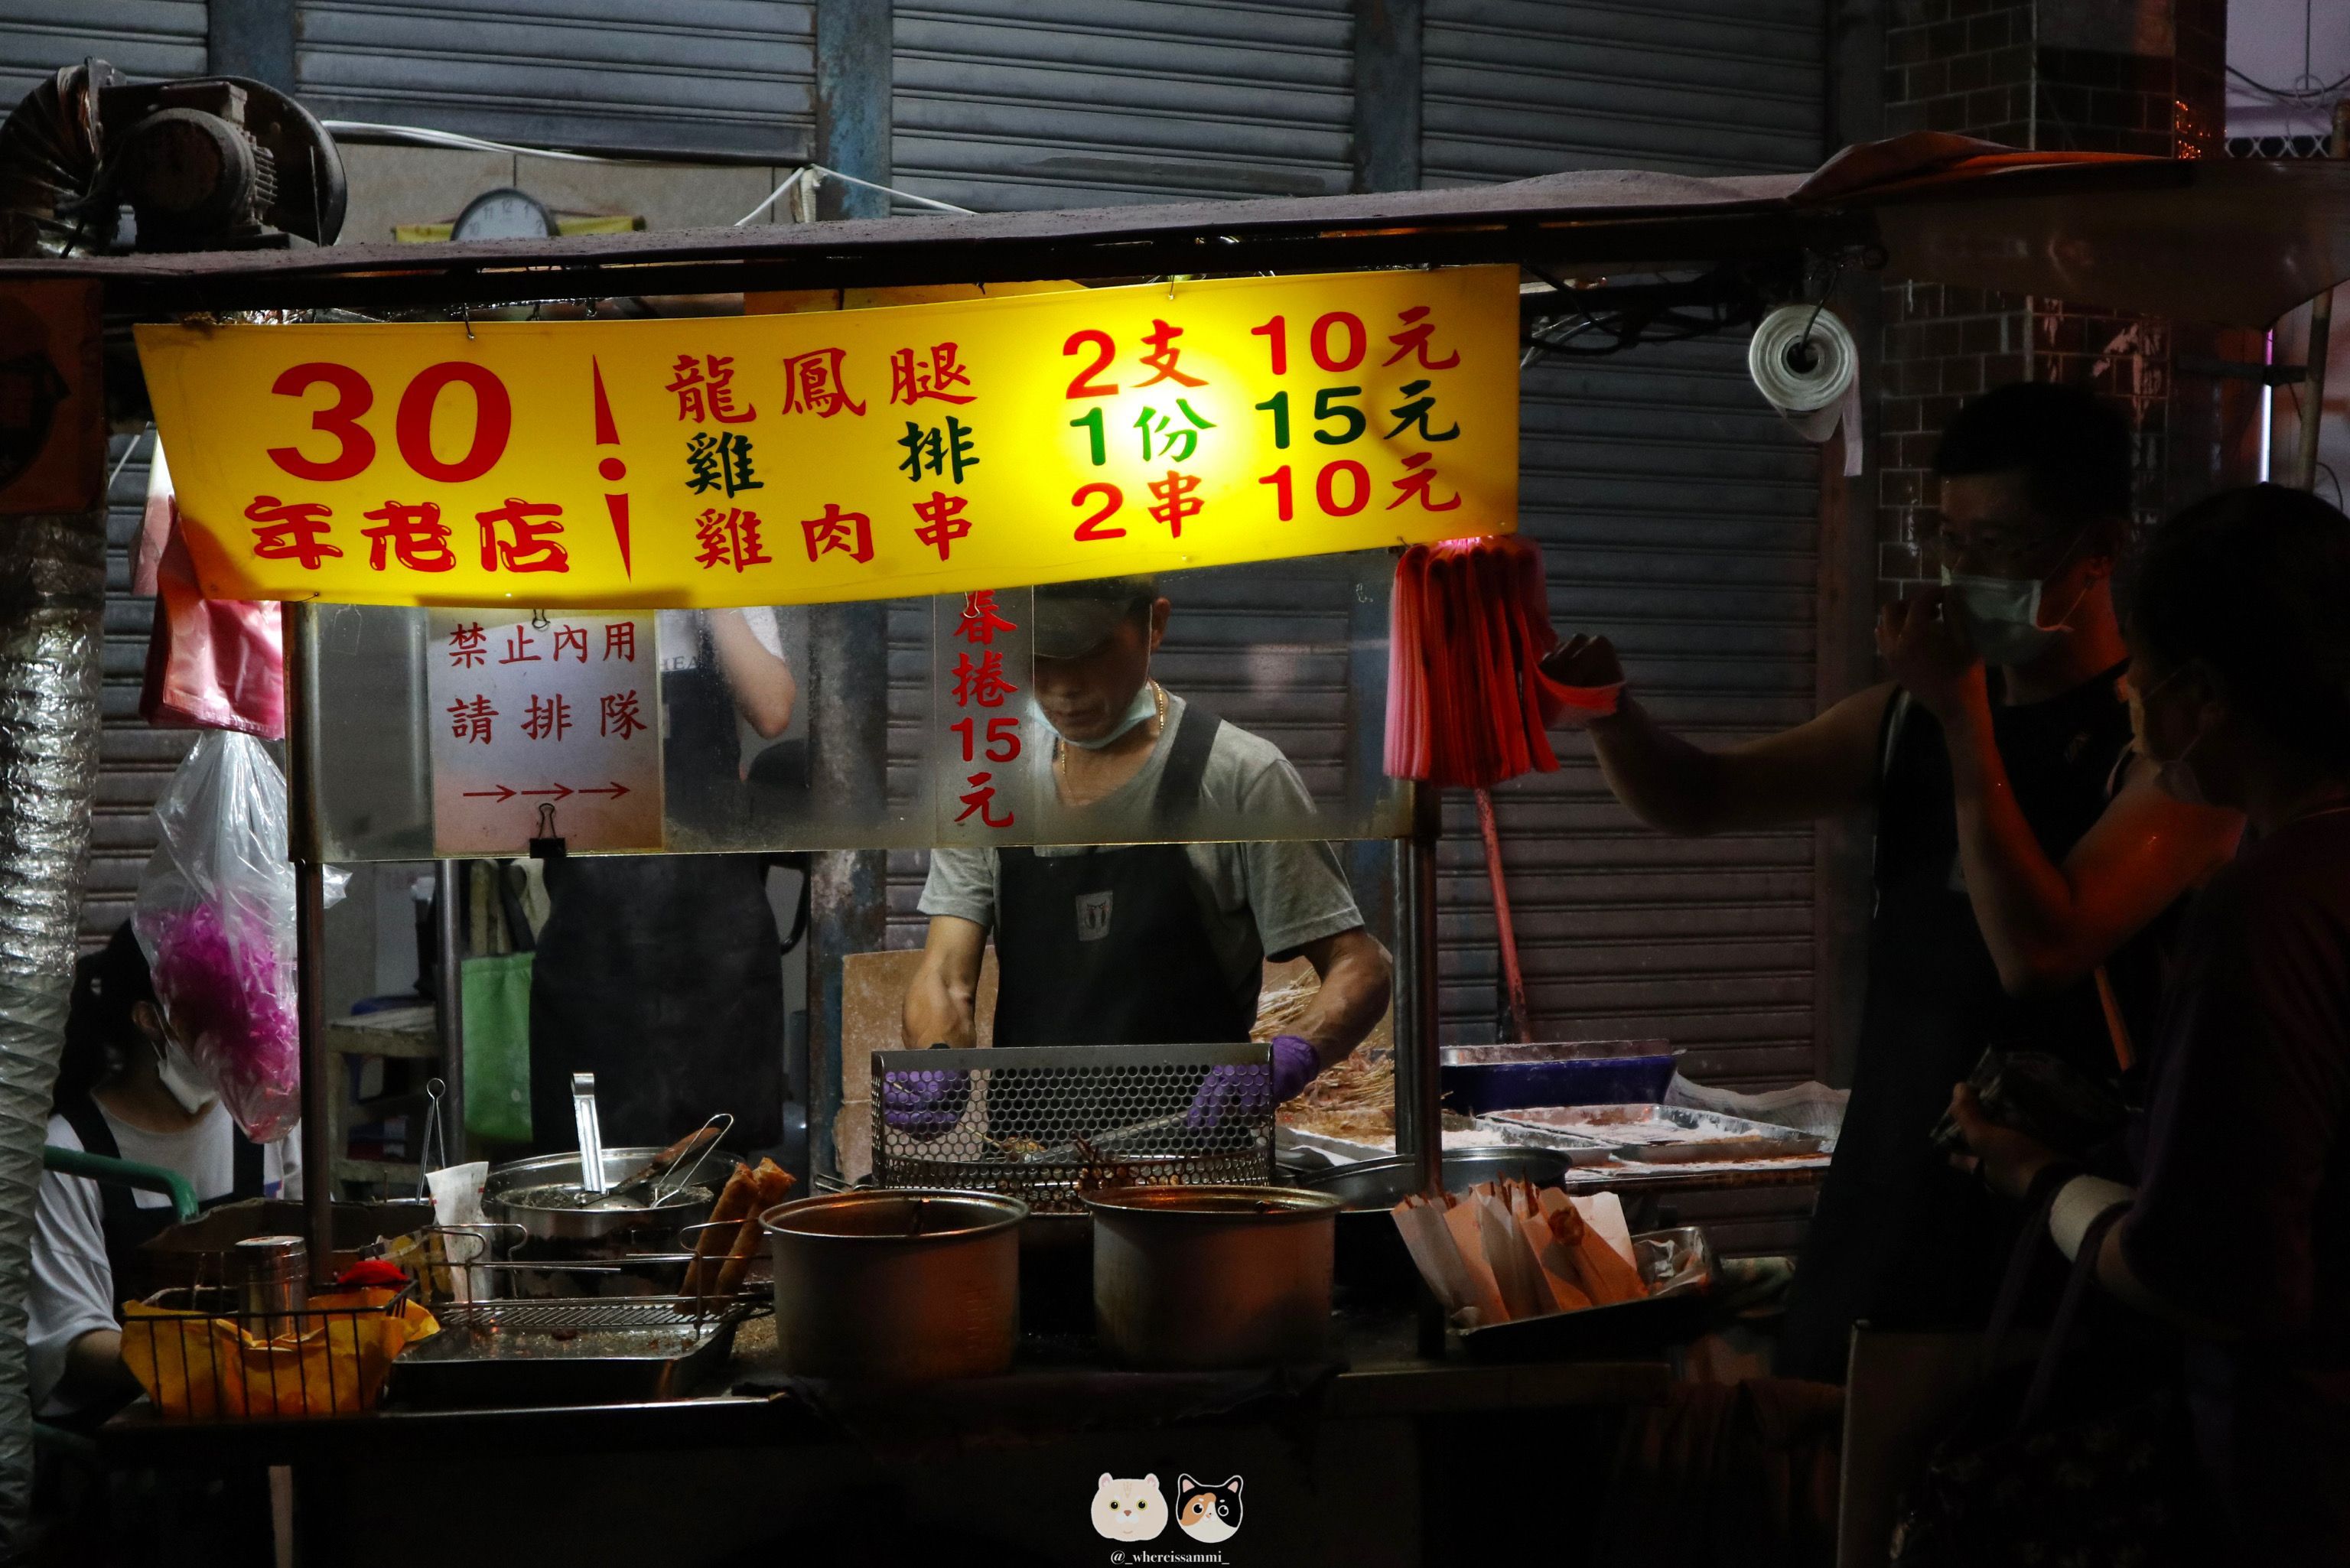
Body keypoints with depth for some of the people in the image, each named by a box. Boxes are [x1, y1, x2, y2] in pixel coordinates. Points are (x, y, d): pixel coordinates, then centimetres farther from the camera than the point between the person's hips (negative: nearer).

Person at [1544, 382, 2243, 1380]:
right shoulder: (1911, 716, 8)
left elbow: (2039, 951, -22)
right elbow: (1695, 799, 11)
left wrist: (1965, 722, -20)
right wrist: (1605, 705, -9)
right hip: (1886, 1194, 6)